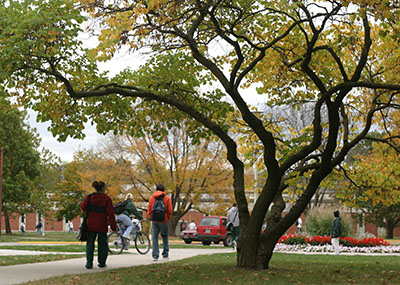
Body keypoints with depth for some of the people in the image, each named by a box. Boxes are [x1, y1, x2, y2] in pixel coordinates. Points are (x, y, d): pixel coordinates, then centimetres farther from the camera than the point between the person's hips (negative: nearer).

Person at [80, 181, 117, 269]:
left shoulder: (89, 197, -2)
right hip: (102, 226, -2)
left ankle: (89, 263, 5)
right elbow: (110, 214, -10)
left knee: (90, 244, 10)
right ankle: (102, 263, 15)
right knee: (102, 244, 13)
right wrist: (113, 226, -6)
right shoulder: (106, 199, -9)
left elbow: (83, 207, 8)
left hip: (91, 225, 2)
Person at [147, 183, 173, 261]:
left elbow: (149, 210, 4)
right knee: (165, 237, 14)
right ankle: (165, 254, 15)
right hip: (163, 220, -1)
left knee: (155, 238, 4)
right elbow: (170, 210, -3)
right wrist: (168, 218, 11)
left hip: (154, 221, 1)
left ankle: (155, 256, -4)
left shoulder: (151, 198, 4)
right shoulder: (167, 198, -2)